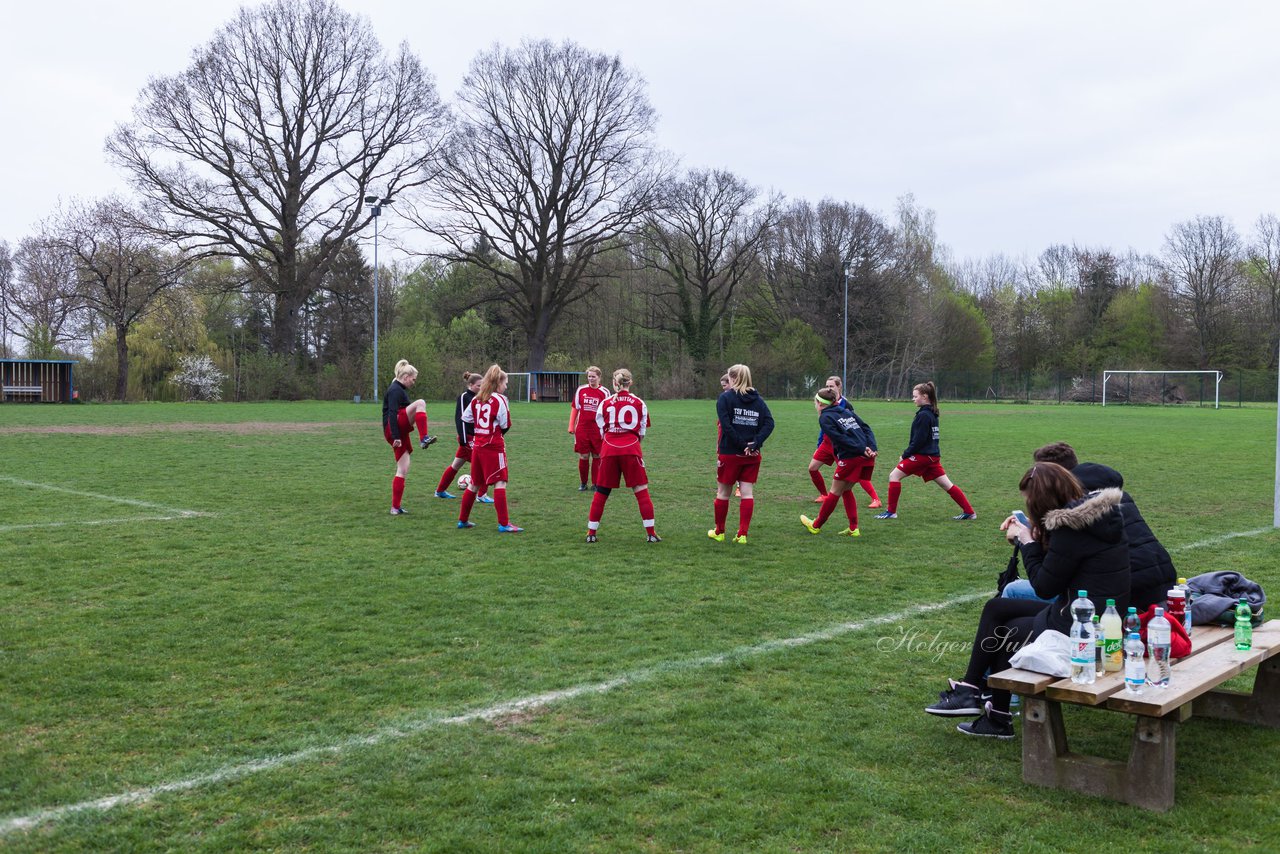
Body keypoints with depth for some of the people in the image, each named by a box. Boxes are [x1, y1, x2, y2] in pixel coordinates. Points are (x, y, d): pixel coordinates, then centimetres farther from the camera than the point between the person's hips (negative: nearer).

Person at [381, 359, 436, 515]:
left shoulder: (399, 389, 23)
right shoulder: (395, 390, -9)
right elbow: (392, 413, -19)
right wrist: (396, 437, -24)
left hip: (400, 432, 10)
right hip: (393, 430, -10)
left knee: (403, 470, 5)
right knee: (420, 403, -22)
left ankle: (395, 508, 5)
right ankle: (424, 438, -30)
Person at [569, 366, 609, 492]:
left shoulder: (604, 393, 0)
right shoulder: (581, 390, 5)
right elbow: (574, 408, 12)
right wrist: (571, 426, 8)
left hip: (597, 429, -1)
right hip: (582, 429, 1)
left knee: (597, 456, 4)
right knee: (583, 457, 4)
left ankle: (595, 483, 15)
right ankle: (583, 483, 17)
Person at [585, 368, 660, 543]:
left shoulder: (605, 403, 5)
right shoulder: (639, 403, 4)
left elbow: (601, 430, 11)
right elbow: (642, 431, 10)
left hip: (609, 450, 1)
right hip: (631, 450, -1)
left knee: (601, 491, 10)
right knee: (641, 490, 4)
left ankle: (591, 532, 14)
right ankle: (651, 533, 2)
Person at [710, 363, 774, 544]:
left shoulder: (725, 397, -5)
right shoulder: (758, 400, 8)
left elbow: (726, 426, -17)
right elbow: (769, 423, -5)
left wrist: (742, 445, -13)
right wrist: (754, 444, -12)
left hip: (729, 453, -3)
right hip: (752, 455, 3)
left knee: (723, 492, 11)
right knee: (747, 493, 6)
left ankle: (719, 532, 23)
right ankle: (742, 534, 1)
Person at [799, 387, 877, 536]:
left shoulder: (824, 418, 0)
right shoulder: (847, 411, 21)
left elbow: (841, 438, -13)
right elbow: (867, 428, 10)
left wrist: (862, 450, -14)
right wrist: (871, 448, -2)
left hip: (850, 458, -7)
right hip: (866, 457, 7)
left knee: (835, 492, 8)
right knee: (846, 490, 21)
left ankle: (816, 525, 24)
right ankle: (853, 528, 18)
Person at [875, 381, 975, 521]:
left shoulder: (923, 415, -15)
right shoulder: (932, 413, 13)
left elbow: (919, 440, -19)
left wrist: (905, 454, -10)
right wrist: (908, 453, 16)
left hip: (921, 455, -9)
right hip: (933, 455, 9)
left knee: (894, 476, -3)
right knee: (946, 484, 10)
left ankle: (891, 511, -1)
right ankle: (969, 512, 9)